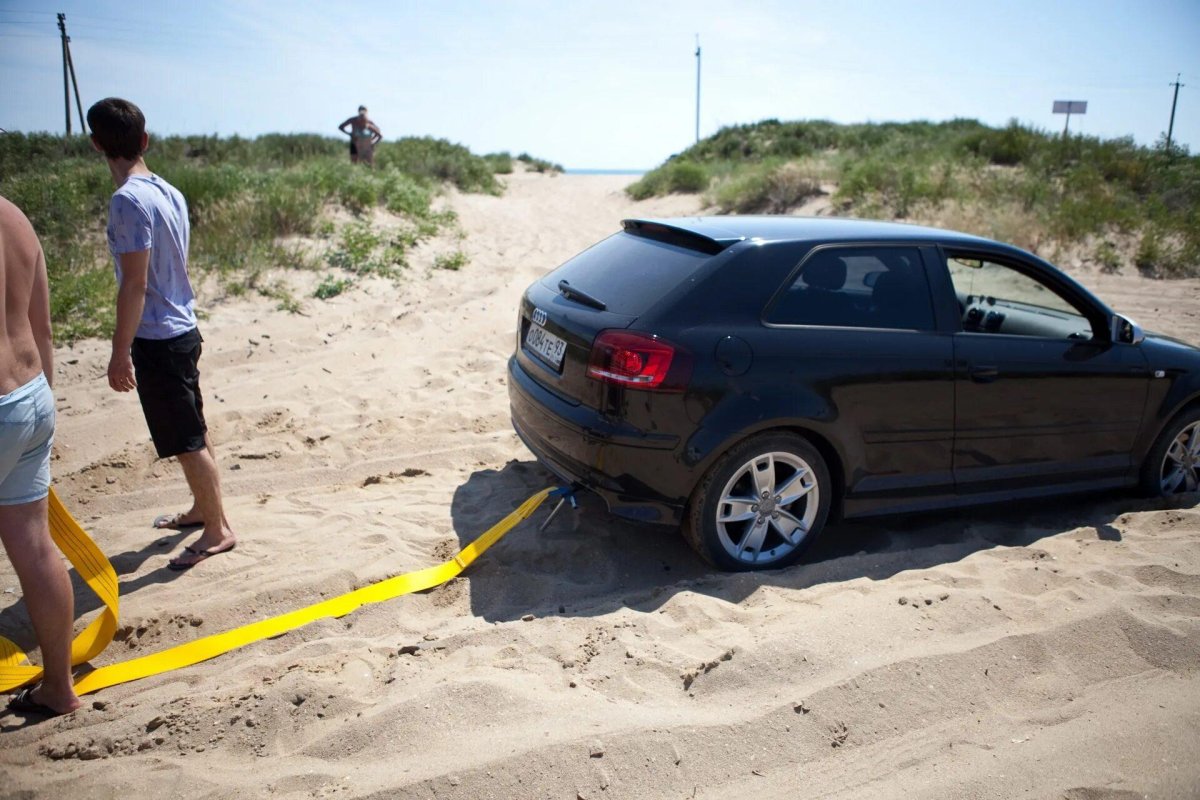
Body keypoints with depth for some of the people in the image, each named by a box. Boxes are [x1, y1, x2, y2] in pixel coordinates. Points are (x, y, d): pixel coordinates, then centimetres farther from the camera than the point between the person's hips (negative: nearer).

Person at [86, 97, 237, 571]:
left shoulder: (128, 200, -20)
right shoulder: (169, 192, 6)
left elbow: (134, 284, -22)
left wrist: (120, 351, -16)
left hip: (156, 338, -9)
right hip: (182, 329, 9)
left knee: (187, 440, 1)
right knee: (193, 432, 20)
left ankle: (218, 531, 12)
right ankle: (203, 509, 36)